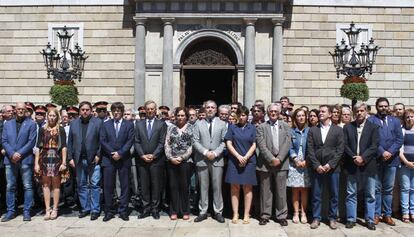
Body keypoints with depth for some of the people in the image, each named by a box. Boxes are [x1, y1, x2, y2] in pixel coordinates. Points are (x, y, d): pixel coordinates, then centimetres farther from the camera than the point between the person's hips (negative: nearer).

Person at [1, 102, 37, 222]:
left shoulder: (31, 124, 4)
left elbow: (31, 141, -4)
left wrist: (19, 153, -12)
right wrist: (12, 154, -8)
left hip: (25, 159, -3)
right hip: (10, 159, 3)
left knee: (27, 186, 0)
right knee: (10, 187, 6)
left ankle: (26, 212, 7)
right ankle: (10, 211, 15)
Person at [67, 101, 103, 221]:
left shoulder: (98, 122, 1)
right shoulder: (74, 123, 12)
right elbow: (70, 142, 11)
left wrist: (98, 155, -10)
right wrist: (70, 157, 4)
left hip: (93, 159, -4)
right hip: (79, 160, 4)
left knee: (94, 185, -2)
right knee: (81, 185, 10)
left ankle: (95, 210, 5)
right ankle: (85, 208, 21)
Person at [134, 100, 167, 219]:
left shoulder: (161, 124, 3)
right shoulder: (139, 124, 10)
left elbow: (162, 142, -3)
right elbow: (137, 142, 5)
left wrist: (153, 155, -11)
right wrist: (142, 155, -6)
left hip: (156, 160, -2)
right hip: (142, 160, 2)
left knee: (156, 185, 3)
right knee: (144, 186, 6)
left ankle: (155, 209, 12)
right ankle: (146, 208, 14)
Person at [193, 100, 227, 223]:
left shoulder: (222, 124, 7)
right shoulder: (198, 124, 8)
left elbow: (224, 142, 2)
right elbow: (196, 141, 2)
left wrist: (215, 153, -12)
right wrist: (205, 152, -12)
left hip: (217, 160, 0)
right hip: (202, 160, 1)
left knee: (217, 187, 3)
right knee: (203, 187, 6)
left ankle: (218, 212, 13)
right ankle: (203, 212, 15)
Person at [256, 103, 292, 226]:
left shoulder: (285, 126, 10)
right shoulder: (261, 127, 5)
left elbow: (287, 143, -1)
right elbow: (261, 145, -5)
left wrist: (279, 159, -11)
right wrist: (271, 159, -13)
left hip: (281, 162, 1)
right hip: (265, 163, -1)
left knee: (281, 191, 5)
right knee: (265, 191, 6)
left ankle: (282, 216, 15)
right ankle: (265, 215, 15)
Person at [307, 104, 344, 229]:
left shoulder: (338, 130, 4)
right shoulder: (312, 130, 7)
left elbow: (340, 150, -3)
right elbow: (310, 150, 1)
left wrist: (330, 164, -12)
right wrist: (317, 165, -9)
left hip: (333, 167, -1)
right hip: (317, 167, 1)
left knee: (334, 195, 6)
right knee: (316, 195, 5)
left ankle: (332, 218, 19)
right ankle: (316, 218, 16)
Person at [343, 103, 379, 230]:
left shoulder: (373, 127, 5)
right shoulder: (347, 127, 8)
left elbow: (374, 145, -5)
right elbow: (345, 145, 1)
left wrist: (363, 157, -15)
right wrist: (354, 158, -11)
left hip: (368, 166, 0)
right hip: (352, 166, 1)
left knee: (370, 195, 6)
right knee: (351, 194, 5)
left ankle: (370, 220, 17)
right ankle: (351, 219, 14)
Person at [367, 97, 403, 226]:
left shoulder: (395, 121, 12)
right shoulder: (371, 120, 1)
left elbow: (400, 139, 4)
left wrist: (390, 152, -10)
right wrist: (382, 152, -15)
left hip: (391, 159, 3)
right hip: (376, 159, -3)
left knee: (388, 189, 9)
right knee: (376, 188, 3)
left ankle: (387, 214, 17)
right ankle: (376, 214, 11)